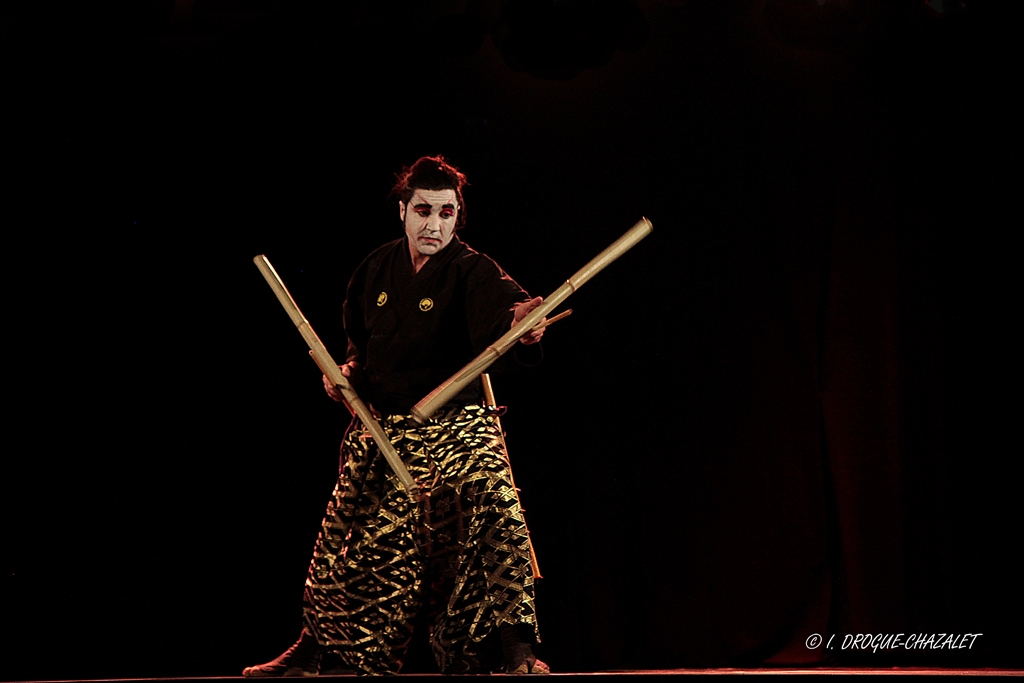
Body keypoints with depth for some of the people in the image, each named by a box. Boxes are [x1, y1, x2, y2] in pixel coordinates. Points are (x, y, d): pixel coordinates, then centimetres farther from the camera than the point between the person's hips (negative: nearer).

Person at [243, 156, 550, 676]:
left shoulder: (471, 272, -14)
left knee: (490, 499, -30)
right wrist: (348, 369, 2)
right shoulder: (379, 267, 3)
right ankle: (316, 647, 33)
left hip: (452, 430, -5)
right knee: (351, 538, 12)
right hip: (380, 429, 5)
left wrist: (523, 325, -58)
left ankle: (514, 650, -29)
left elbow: (503, 307, -36)